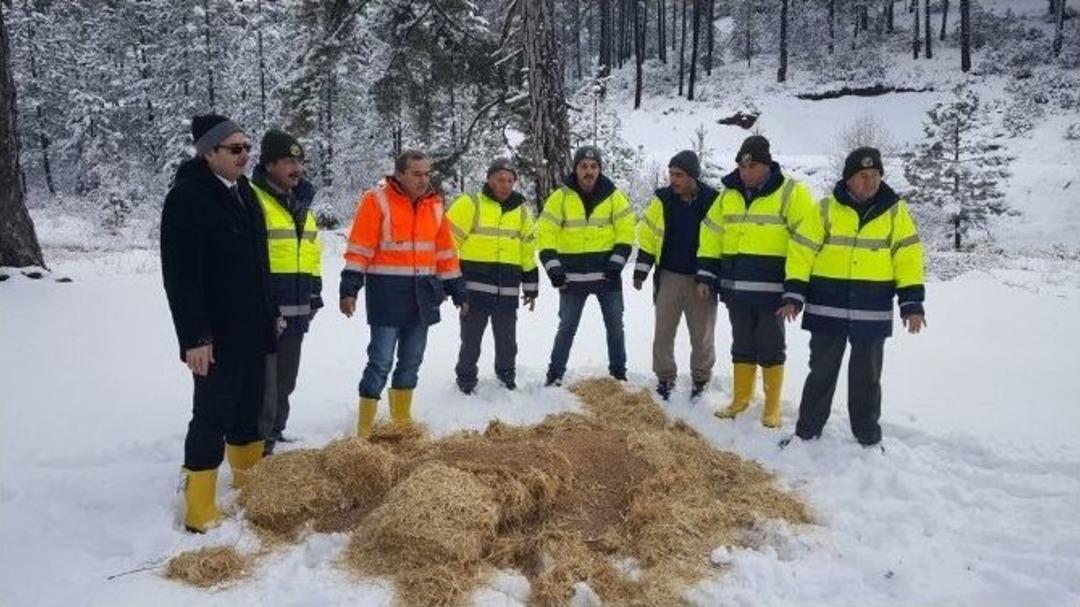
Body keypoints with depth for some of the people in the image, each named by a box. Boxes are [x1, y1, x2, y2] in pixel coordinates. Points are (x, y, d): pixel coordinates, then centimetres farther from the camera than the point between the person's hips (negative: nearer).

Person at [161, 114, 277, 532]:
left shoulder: (243, 194, 12)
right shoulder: (186, 198, -15)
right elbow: (180, 275, -20)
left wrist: (270, 313, 18)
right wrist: (194, 337, -23)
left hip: (252, 328, 8)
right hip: (216, 334, -8)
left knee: (249, 407, 17)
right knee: (213, 414, -3)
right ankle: (201, 510, 7)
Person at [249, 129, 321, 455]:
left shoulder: (300, 203, 16)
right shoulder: (250, 199, -11)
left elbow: (312, 251, 24)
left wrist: (314, 294, 20)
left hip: (295, 311, 8)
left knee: (284, 382, 18)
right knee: (264, 385, -4)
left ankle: (274, 435, 33)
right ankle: (258, 447, 7)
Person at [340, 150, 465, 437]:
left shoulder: (434, 204, 10)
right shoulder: (377, 200, -7)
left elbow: (445, 251, 16)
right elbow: (359, 249, -10)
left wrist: (458, 291, 15)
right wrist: (349, 289, -18)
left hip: (423, 294, 6)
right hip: (387, 293, -6)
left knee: (411, 360, 13)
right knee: (381, 361, -7)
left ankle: (402, 420, 27)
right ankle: (366, 428, 4)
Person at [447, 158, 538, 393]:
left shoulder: (522, 211, 12)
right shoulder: (469, 204, -4)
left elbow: (528, 253, 16)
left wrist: (531, 287, 16)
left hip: (507, 291, 4)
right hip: (474, 288, -4)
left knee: (507, 340, 14)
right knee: (471, 339, 6)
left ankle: (507, 376, 33)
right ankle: (466, 379, 24)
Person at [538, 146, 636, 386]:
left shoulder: (614, 196, 0)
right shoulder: (560, 197, -3)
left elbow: (626, 230, 1)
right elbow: (546, 233, -4)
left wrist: (616, 261, -9)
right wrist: (553, 266, -12)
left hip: (607, 274, 1)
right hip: (573, 276, -1)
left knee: (615, 326, 9)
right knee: (567, 327, 4)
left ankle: (618, 372, 23)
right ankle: (555, 374, 15)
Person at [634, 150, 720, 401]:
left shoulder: (713, 201, -8)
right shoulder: (662, 200, -3)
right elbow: (647, 235, 3)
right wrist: (641, 271, -1)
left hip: (701, 279, -2)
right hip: (669, 277, 2)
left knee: (702, 336, 9)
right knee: (663, 332, 8)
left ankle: (701, 380, 27)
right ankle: (665, 378, 23)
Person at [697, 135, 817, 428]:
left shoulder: (791, 193, -8)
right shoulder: (729, 194, 9)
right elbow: (712, 234, 15)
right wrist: (706, 274, 9)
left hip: (770, 290, -5)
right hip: (736, 288, 5)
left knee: (770, 349, 5)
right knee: (742, 346, 14)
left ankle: (772, 406, 17)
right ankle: (741, 398, 27)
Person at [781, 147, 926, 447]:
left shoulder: (895, 211, 2)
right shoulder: (826, 209, -1)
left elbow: (908, 256, 0)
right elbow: (803, 251, -2)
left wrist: (912, 303, -7)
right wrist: (794, 295, -9)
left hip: (872, 312, 1)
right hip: (828, 307, 0)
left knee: (866, 376, 11)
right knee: (821, 372, 9)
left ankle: (868, 437, 25)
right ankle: (807, 431, 21)